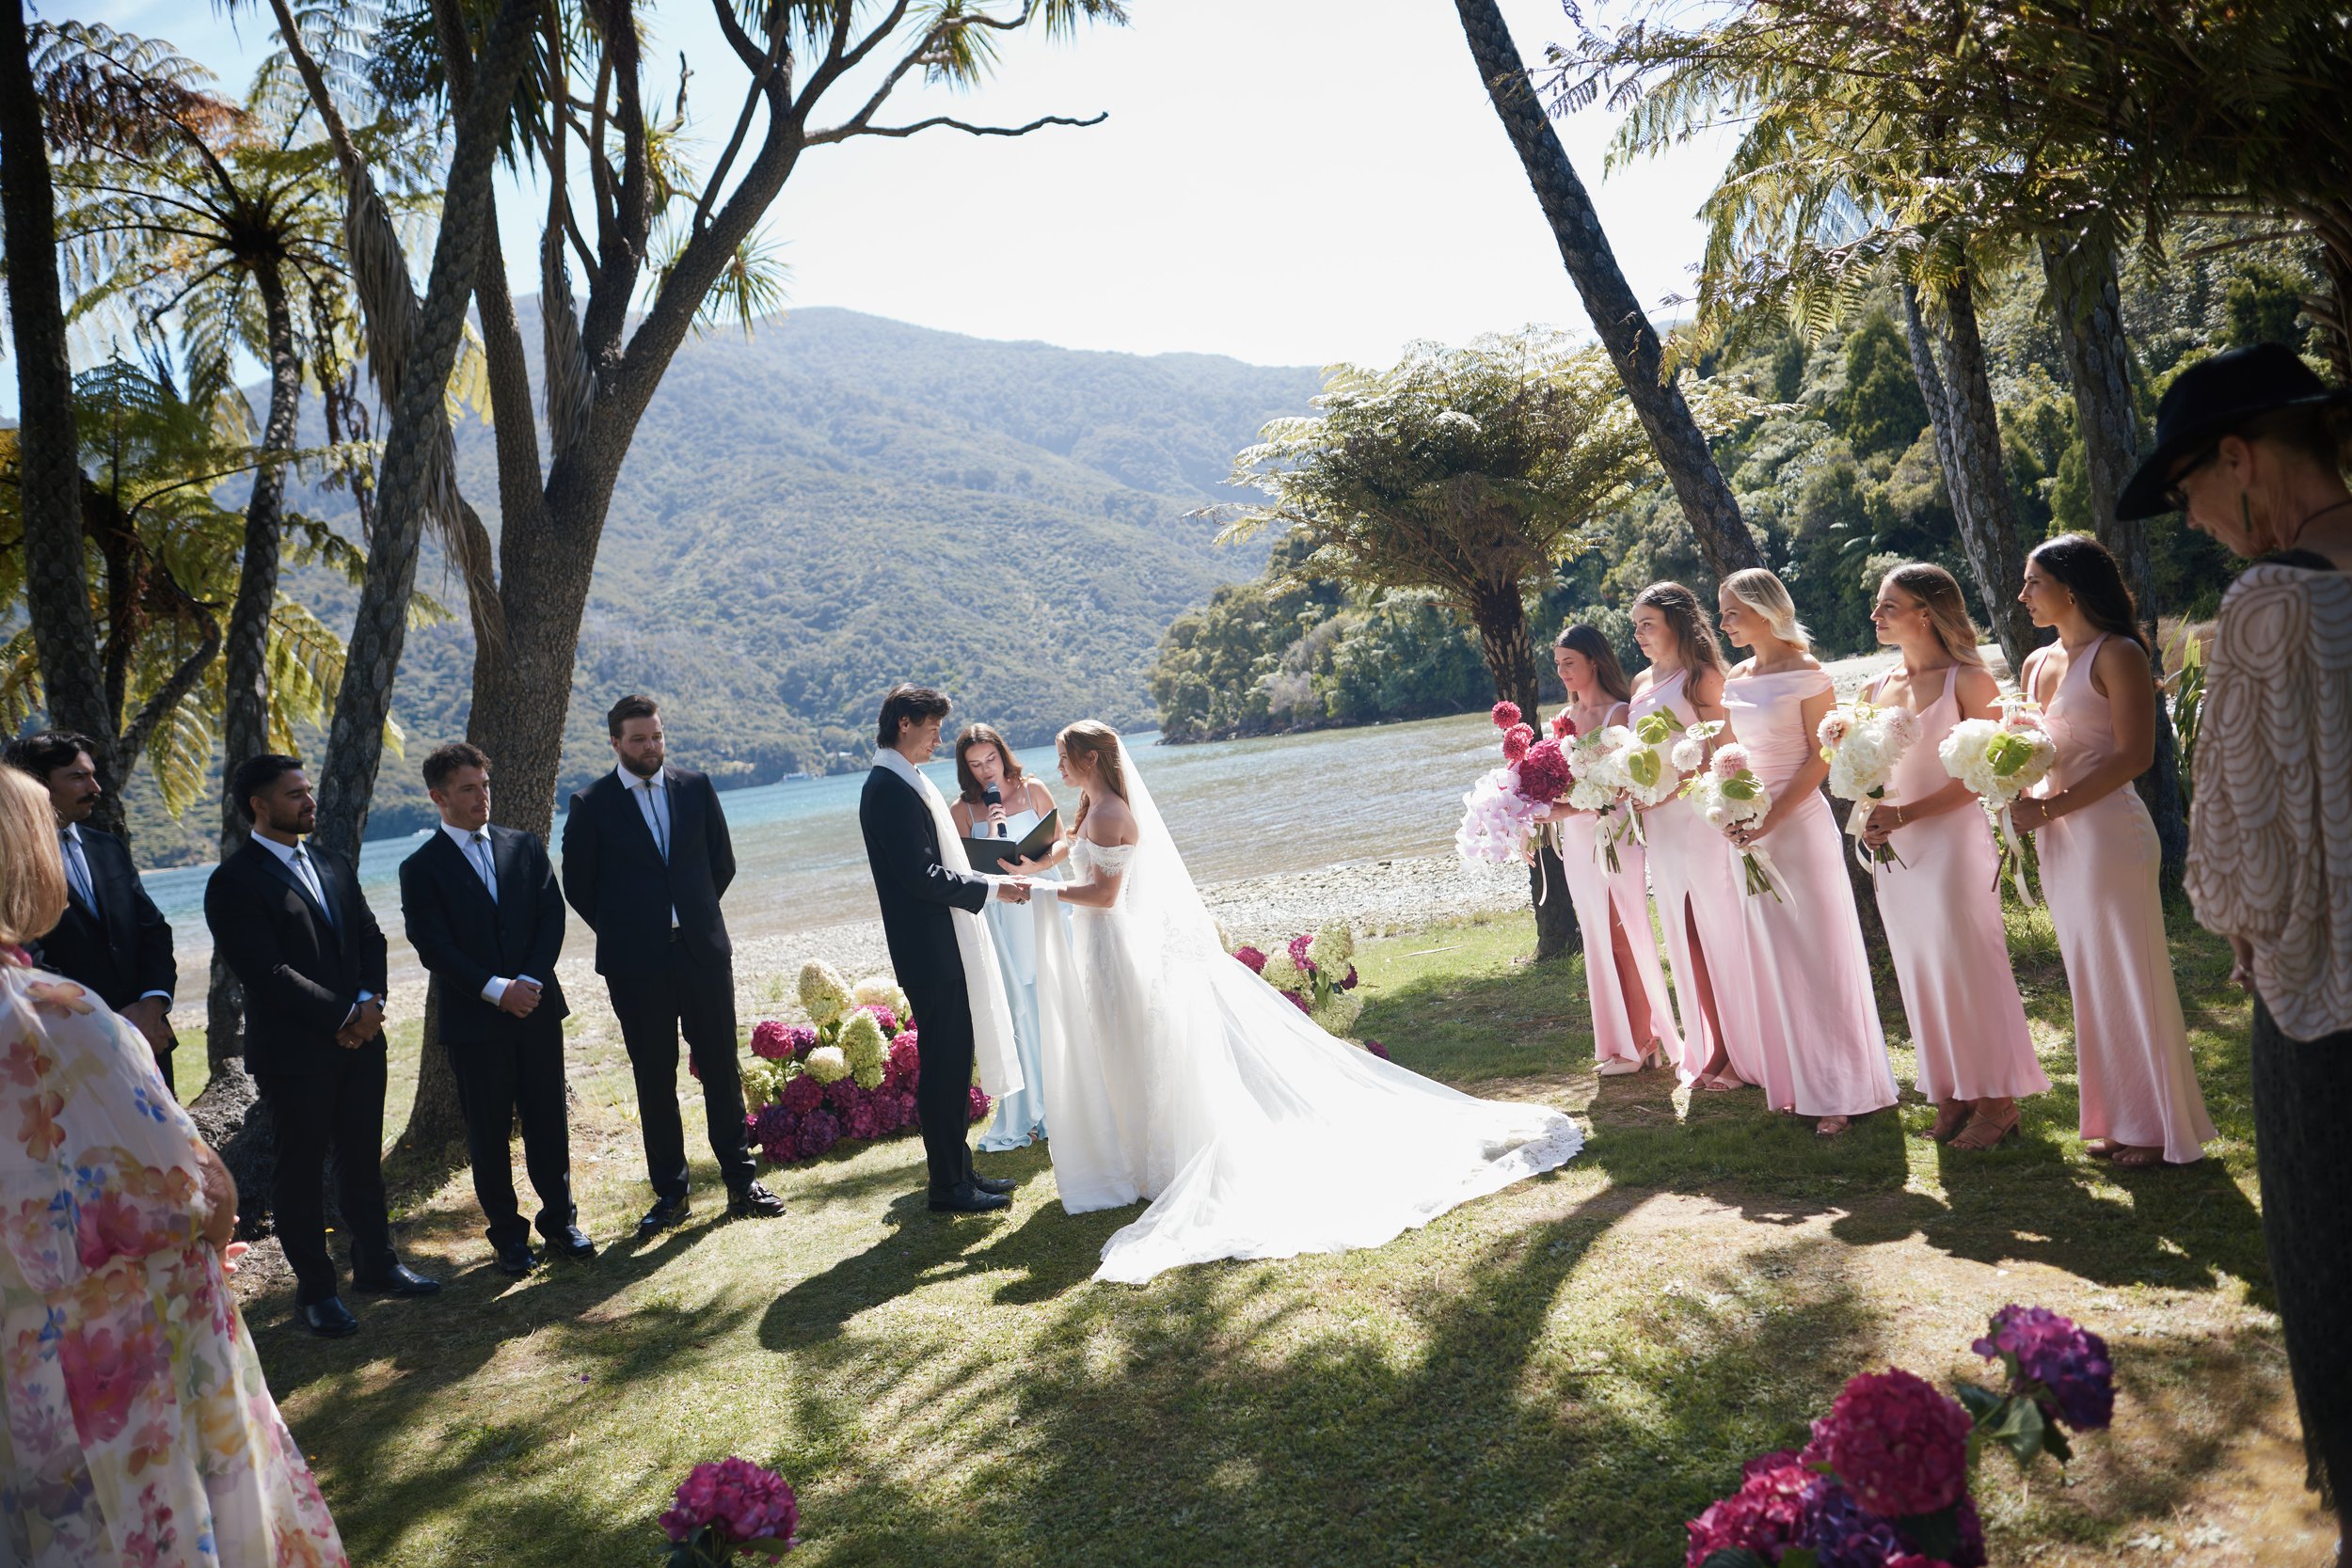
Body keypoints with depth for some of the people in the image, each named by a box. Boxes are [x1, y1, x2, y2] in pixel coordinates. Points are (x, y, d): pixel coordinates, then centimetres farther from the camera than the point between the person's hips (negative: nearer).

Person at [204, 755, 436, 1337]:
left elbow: (371, 937, 11)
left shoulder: (334, 866, 12)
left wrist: (368, 1002, -7)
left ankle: (376, 1264, 29)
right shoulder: (235, 881, -11)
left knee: (364, 1158, 15)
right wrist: (343, 1015, -15)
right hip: (294, 1051, -6)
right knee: (301, 1170, 6)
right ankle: (315, 1290, 18)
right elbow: (267, 973, -18)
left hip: (360, 1041, 6)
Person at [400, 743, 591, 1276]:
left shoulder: (526, 847, 7)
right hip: (474, 1021, -3)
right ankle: (508, 1235, 20)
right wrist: (496, 990, -17)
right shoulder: (421, 869, -3)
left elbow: (552, 916, 2)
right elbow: (434, 949, -9)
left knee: (548, 1121, 10)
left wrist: (530, 980, -12)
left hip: (537, 1010, 3)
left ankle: (559, 1220, 23)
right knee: (488, 1133, 7)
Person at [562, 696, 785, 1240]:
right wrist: (624, 932, 7)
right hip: (636, 964, -2)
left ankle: (741, 1182, 17)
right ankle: (669, 1194, 17)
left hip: (704, 951, 2)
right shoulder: (591, 805, -2)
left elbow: (722, 863, 12)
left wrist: (695, 917, 11)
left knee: (722, 1069, 6)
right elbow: (578, 886, 4)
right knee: (654, 1080, 7)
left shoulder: (695, 787, 5)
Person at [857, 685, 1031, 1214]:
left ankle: (958, 1171, 26)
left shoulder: (903, 783, 14)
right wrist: (991, 887, -16)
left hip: (943, 949, 10)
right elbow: (921, 876, -23)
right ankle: (947, 1186, 8)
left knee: (954, 1062, 16)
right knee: (942, 1066, -1)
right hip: (930, 952, -10)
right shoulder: (892, 788, -17)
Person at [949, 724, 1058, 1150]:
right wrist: (990, 835, -18)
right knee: (1014, 1011, -1)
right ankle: (1023, 1116, 8)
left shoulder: (1033, 789, 2)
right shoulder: (963, 810, 0)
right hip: (998, 917, -1)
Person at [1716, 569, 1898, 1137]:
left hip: (1800, 823, -7)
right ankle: (1798, 1083, 20)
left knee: (1818, 953, -1)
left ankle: (1843, 1089, 7)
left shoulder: (1806, 673, -8)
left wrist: (1771, 820, -18)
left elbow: (1821, 757, -11)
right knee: (1772, 957, 10)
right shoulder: (1736, 678, 11)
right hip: (1752, 829, 7)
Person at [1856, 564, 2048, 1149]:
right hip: (1894, 853, 6)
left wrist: (1906, 813, -18)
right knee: (1920, 974, 10)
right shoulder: (1875, 690, 11)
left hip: (1951, 841, -6)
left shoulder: (1967, 680, -7)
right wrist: (1868, 815, -4)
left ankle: (1996, 1100, 11)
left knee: (1968, 966, -1)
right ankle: (1953, 1098, 21)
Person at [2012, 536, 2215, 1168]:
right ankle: (2116, 1117, 24)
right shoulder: (2038, 663, 13)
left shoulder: (2117, 654, -9)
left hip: (2108, 829, -7)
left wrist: (2050, 808, -18)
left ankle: (2159, 1125, 14)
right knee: (2089, 979, 13)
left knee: (2130, 977, 1)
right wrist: (2021, 798, -4)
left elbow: (2135, 755, -16)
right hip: (2057, 839, 8)